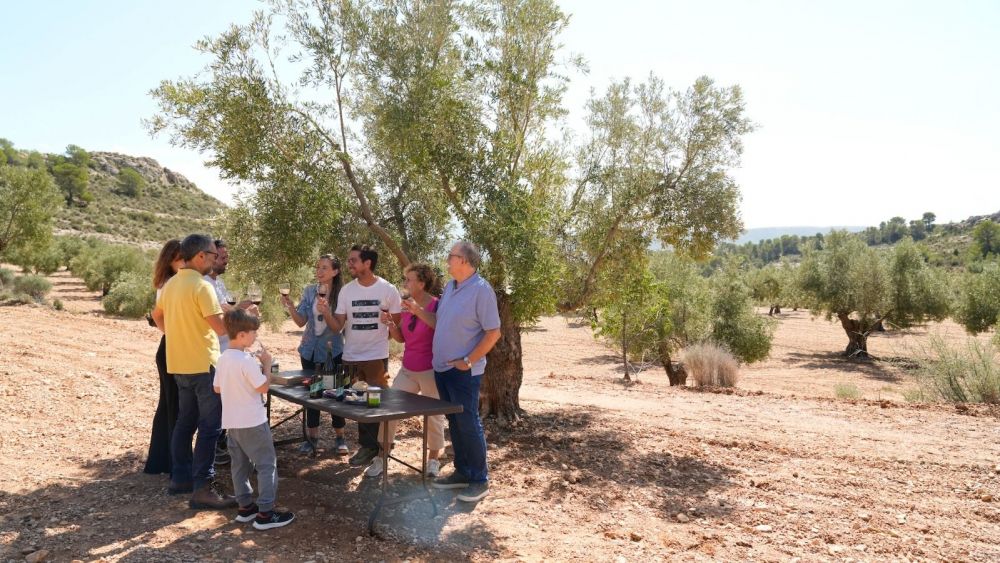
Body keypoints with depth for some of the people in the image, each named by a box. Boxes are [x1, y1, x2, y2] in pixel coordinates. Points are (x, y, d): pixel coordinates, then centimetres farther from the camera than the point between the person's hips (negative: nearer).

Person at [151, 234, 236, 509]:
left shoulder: (171, 284, 10)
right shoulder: (202, 286, -18)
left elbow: (157, 316, 25)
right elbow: (221, 327, -21)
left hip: (179, 364, 9)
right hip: (203, 364, -9)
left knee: (185, 422, 17)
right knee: (210, 426, -5)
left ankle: (180, 478, 25)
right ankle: (203, 488, -4)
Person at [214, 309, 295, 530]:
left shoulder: (223, 358, 4)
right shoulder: (247, 361, -21)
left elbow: (217, 388, 13)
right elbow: (263, 388, -17)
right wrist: (267, 365, -7)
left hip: (232, 421, 8)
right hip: (252, 421, -8)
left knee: (241, 464, 16)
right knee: (267, 464, 0)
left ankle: (245, 506, 25)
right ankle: (265, 513, 1)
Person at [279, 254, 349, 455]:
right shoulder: (309, 291, -2)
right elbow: (301, 321, -2)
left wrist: (327, 313, -31)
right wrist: (290, 307, -19)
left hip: (334, 351, -3)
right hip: (310, 350, 3)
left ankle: (339, 437, 16)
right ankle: (312, 436, 20)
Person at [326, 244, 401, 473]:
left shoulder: (388, 290, -8)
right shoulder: (346, 291, 1)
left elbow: (397, 324, 1)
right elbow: (337, 326, -2)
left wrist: (380, 335, -8)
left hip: (377, 357, -3)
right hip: (351, 357, 3)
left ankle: (373, 446, 18)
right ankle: (367, 446, 23)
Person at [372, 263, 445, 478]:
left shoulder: (437, 306, -13)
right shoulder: (407, 306, 6)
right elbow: (401, 338, 13)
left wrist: (419, 311, -35)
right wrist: (390, 324, -5)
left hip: (431, 371, -6)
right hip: (407, 370, 6)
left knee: (433, 416, 7)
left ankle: (433, 459, 26)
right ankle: (381, 457, 12)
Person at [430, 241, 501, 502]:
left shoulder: (481, 289, -15)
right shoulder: (450, 286, 10)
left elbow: (493, 332, -16)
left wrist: (468, 361, -16)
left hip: (463, 371, -8)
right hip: (442, 367, 8)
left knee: (468, 424, -1)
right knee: (455, 422, 15)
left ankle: (480, 480, 11)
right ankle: (462, 472, 27)